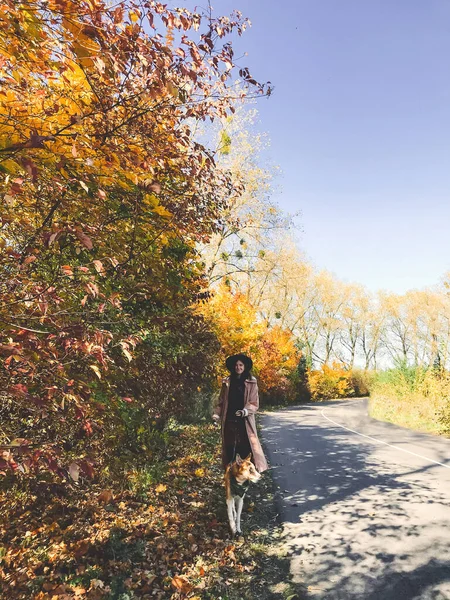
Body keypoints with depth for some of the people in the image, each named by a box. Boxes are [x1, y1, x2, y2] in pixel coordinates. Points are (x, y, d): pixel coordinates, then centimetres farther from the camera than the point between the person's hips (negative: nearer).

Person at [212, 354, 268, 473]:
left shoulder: (251, 383, -2)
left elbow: (254, 403, -4)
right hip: (229, 420, 3)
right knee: (229, 446, 7)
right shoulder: (227, 382, 7)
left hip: (245, 420, -3)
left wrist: (245, 411, -20)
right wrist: (217, 413, 1)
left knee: (246, 446, -4)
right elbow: (221, 400, 12)